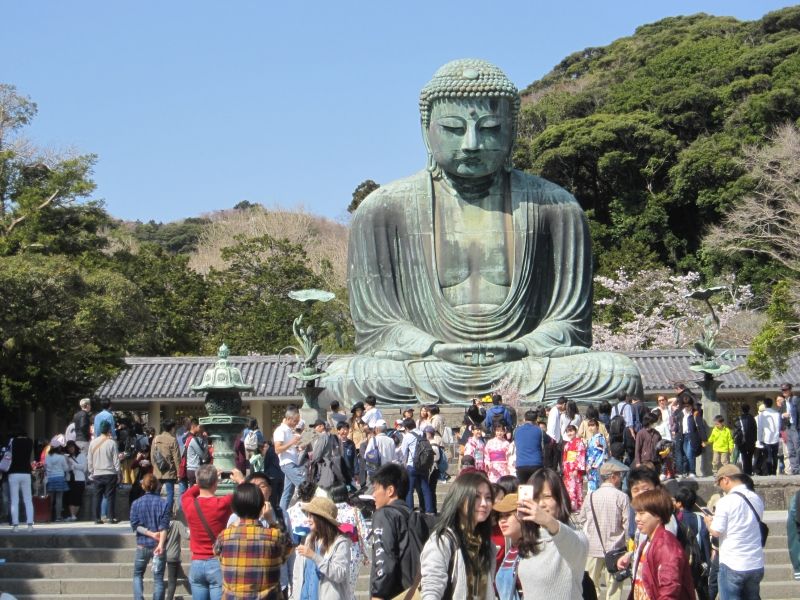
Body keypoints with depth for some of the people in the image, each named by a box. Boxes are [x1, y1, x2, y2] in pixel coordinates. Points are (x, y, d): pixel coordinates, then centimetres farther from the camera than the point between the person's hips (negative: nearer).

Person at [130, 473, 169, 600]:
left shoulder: (136, 503, -1)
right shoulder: (163, 504, -4)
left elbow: (135, 525, -7)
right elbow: (164, 527, -14)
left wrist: (150, 533, -9)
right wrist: (161, 543, -21)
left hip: (142, 545, 1)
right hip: (158, 546, -1)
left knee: (138, 575, 17)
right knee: (158, 578, 4)